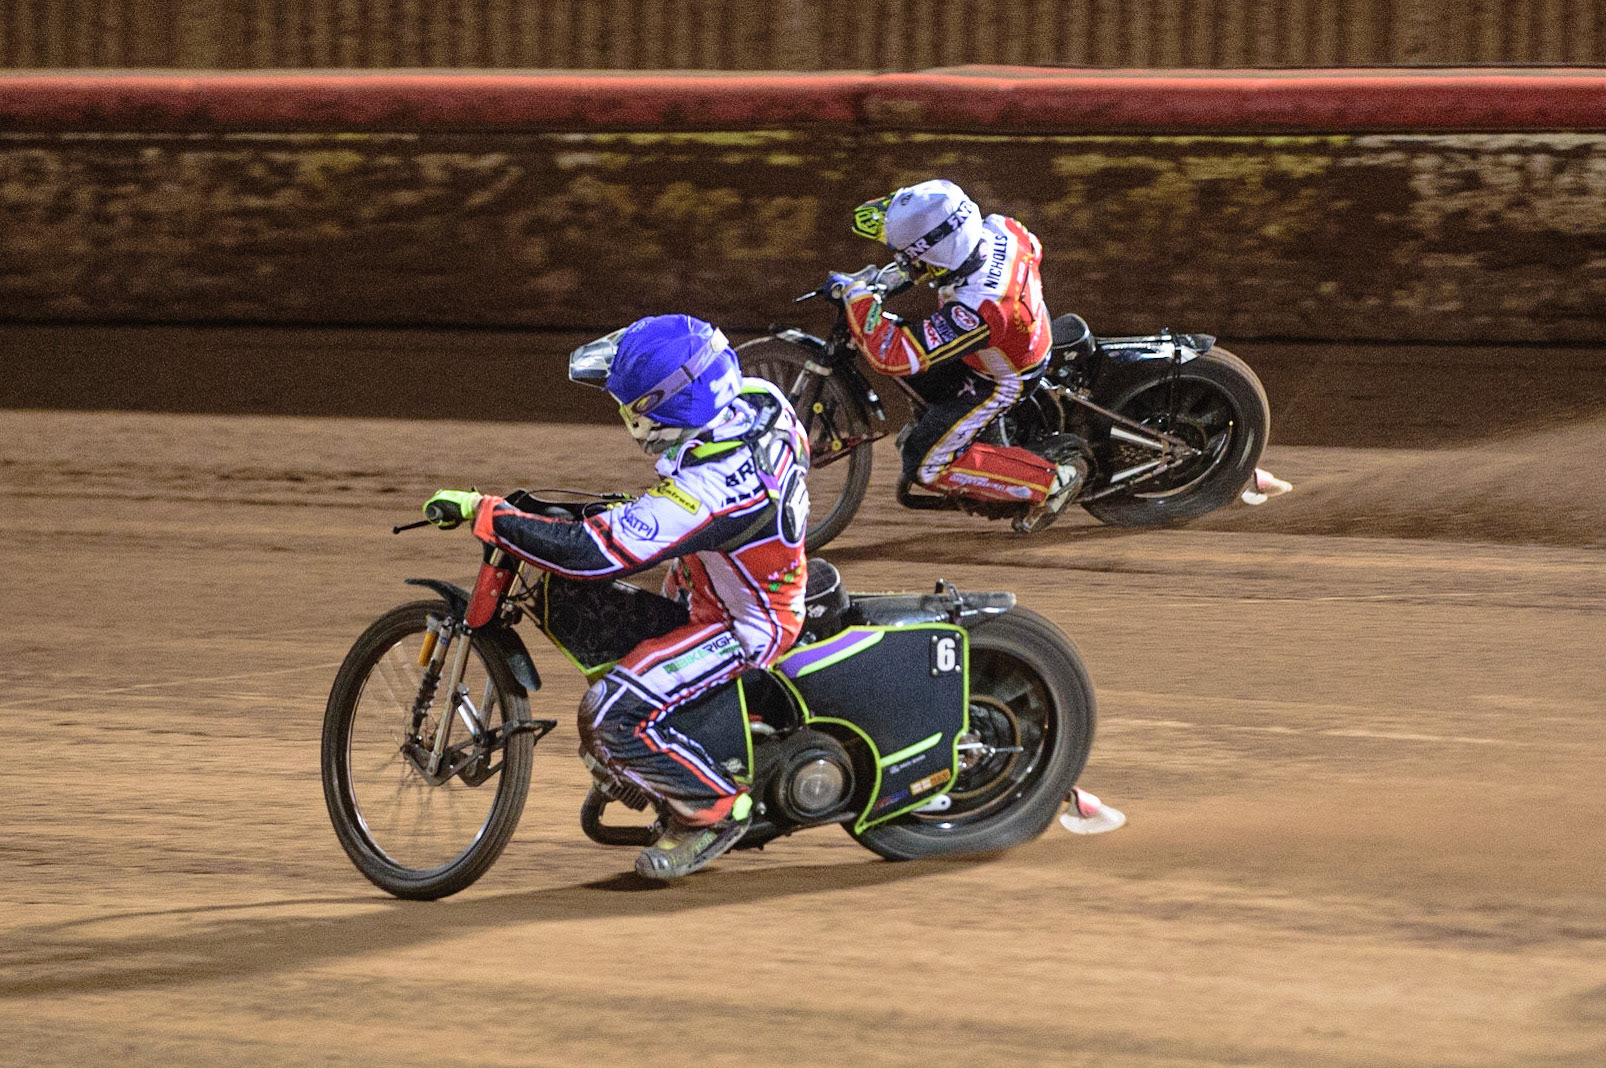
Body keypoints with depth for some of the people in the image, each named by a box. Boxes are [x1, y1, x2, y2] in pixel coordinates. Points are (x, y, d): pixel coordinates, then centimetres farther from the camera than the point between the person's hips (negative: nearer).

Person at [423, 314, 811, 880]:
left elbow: (593, 552, -38)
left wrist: (484, 514, -33)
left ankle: (716, 809, 1)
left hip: (746, 624, -10)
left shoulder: (706, 489, -39)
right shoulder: (759, 397, -15)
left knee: (613, 717, -20)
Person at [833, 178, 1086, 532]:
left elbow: (891, 354, -41)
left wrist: (857, 295, -27)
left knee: (925, 467, 0)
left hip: (999, 381, -8)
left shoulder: (974, 311, -44)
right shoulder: (999, 229, -24)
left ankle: (1054, 479, 2)